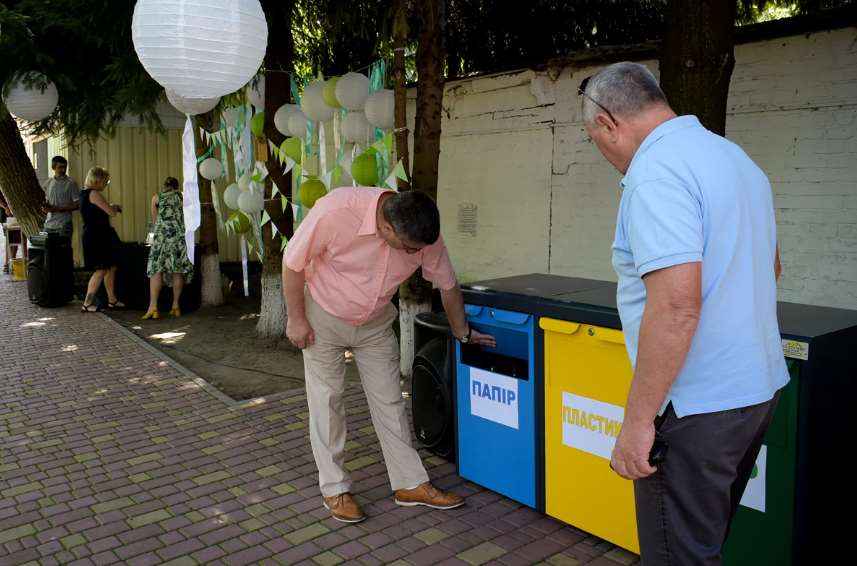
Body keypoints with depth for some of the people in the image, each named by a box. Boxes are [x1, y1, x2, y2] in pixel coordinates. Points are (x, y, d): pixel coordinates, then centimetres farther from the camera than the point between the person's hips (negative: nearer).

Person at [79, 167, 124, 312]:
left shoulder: (85, 193, 15)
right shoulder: (94, 194, -16)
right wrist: (115, 207, 4)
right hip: (97, 236, -10)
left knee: (111, 267, 15)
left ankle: (112, 300, 22)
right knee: (101, 270, -6)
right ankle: (87, 304, -2)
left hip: (94, 235, 10)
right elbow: (111, 212, -17)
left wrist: (112, 207, 16)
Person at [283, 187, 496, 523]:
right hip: (324, 317, -3)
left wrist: (462, 332, 7)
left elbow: (447, 284, -5)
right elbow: (293, 262, -21)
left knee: (389, 400, 6)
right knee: (326, 401, 2)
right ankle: (334, 489, 16)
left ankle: (410, 484, 16)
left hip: (375, 322, 3)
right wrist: (296, 319, -15)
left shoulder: (423, 235, -22)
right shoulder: (337, 210, -35)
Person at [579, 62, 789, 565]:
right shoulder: (733, 155, 11)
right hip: (758, 386, 10)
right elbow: (769, 268, 23)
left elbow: (677, 306, -29)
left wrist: (638, 421, -22)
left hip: (697, 406, -9)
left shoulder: (657, 172, -20)